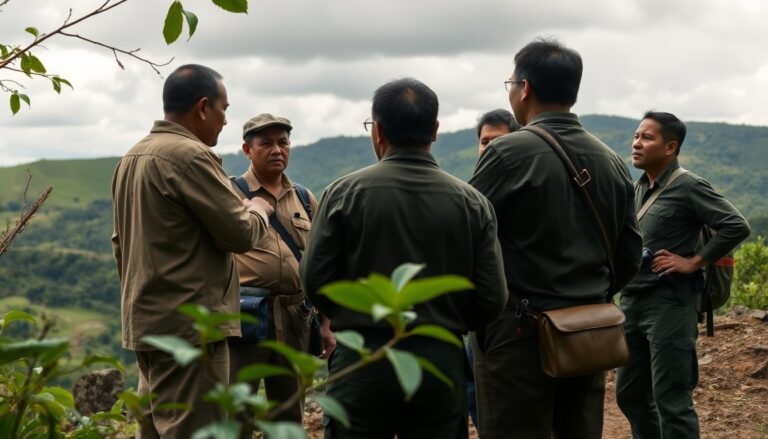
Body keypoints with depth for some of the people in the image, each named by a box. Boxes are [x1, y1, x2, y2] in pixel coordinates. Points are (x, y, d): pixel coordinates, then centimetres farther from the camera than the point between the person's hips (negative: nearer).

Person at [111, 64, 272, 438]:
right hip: (189, 324, -9)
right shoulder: (191, 156, -15)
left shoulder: (131, 158, 12)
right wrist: (258, 211, 8)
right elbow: (240, 234, -13)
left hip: (144, 320, 9)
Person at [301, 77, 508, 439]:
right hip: (442, 363, 2)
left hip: (362, 359, -2)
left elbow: (315, 280, -5)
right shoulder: (471, 202, -1)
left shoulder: (345, 193, -6)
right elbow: (492, 297, -2)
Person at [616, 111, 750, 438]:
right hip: (632, 301, 8)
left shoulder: (687, 186, -10)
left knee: (671, 400, -3)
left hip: (669, 303, -8)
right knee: (629, 393, 15)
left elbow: (737, 226, -17)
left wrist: (694, 262, -15)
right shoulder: (639, 187, 12)